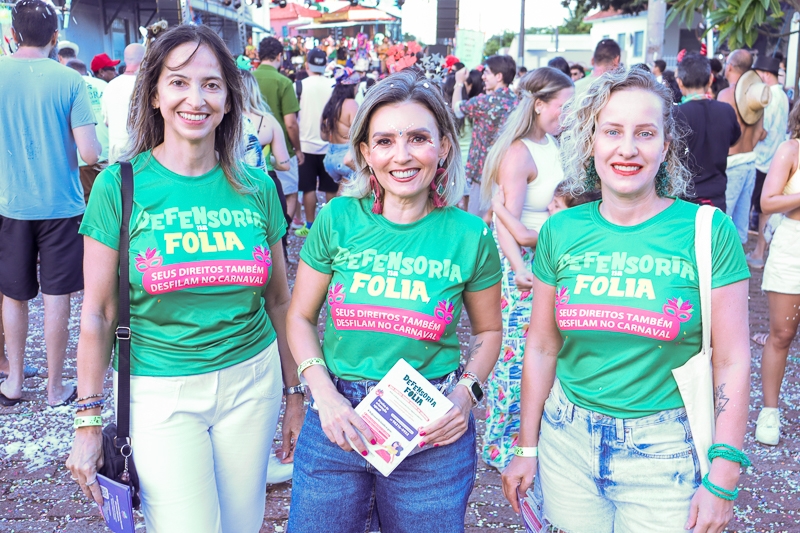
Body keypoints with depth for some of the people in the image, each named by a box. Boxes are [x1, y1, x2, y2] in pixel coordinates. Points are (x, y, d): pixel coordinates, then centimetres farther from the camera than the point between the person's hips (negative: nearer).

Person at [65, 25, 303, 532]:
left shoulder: (257, 188, 0)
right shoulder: (121, 186, -7)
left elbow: (279, 301, 8)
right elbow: (98, 314, -4)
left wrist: (296, 394, 12)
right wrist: (88, 422, -3)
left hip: (252, 381, 3)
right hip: (161, 393, -3)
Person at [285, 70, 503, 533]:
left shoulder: (470, 236, -6)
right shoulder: (339, 220, -6)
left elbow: (488, 330, 8)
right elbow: (300, 317, 3)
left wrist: (466, 393, -8)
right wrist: (324, 395, -10)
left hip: (432, 436, 0)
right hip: (337, 423, 1)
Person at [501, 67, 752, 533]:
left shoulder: (709, 232, -9)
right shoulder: (561, 232, -1)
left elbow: (733, 363, -8)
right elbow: (541, 348, 4)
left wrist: (722, 481, -9)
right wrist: (527, 448, 9)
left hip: (664, 450, -2)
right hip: (567, 439, 3)